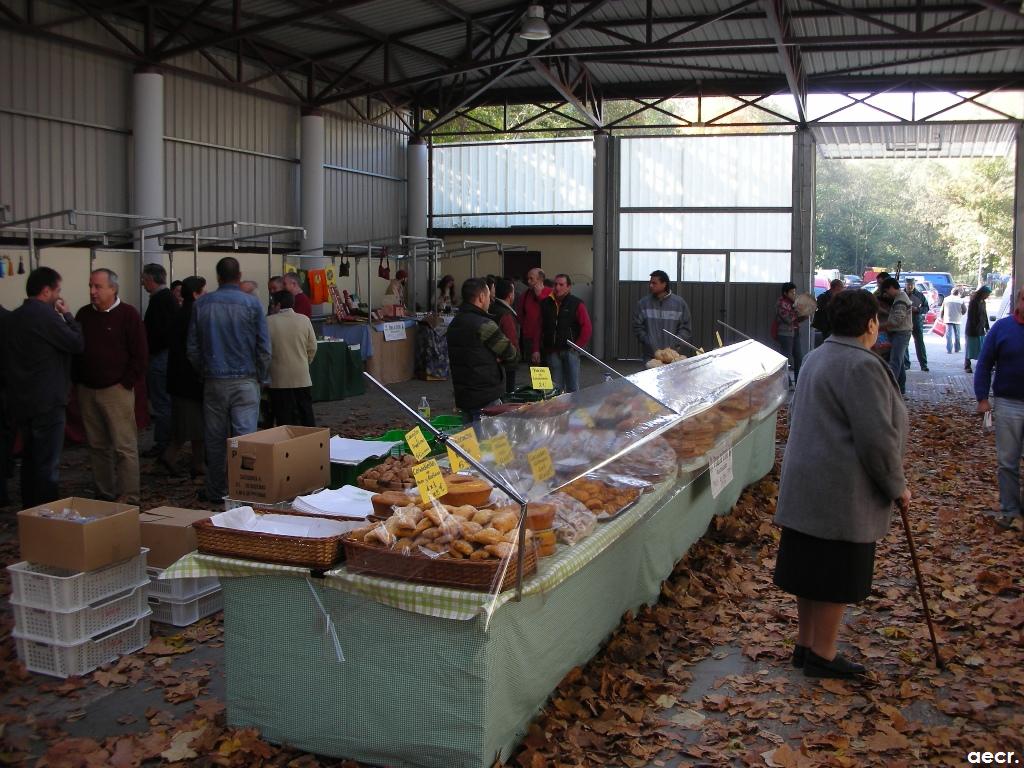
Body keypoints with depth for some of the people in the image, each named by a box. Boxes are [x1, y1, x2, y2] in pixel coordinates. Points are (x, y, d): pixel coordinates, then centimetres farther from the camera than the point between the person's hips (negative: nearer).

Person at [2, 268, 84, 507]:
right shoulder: (46, 315, -15)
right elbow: (77, 344, -10)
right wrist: (67, 315, 2)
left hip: (20, 401, 8)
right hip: (47, 401, -8)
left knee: (30, 459, 16)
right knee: (47, 464, -3)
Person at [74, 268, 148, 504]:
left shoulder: (128, 314, -5)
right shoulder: (84, 314, 10)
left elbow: (140, 354, -7)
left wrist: (126, 383, -9)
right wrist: (77, 379, 10)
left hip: (116, 390, -5)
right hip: (87, 391, 5)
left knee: (124, 447, -5)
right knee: (97, 446, 10)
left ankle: (128, 498, -1)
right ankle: (104, 494, 19)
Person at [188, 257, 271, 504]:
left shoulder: (201, 304, 1)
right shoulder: (252, 303, -6)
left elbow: (192, 347, 5)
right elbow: (264, 347, -5)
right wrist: (261, 377, 8)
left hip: (214, 381, 2)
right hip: (245, 381, -2)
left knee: (215, 440, 10)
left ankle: (216, 492, 19)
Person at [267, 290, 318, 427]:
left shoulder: (269, 322, -9)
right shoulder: (304, 320, -1)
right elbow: (312, 348, 2)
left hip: (279, 381, -2)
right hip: (303, 379, 3)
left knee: (285, 421, 2)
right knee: (307, 417, 12)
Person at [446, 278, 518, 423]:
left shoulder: (454, 324, 10)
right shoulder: (484, 325, -18)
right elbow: (511, 354, -10)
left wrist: (491, 358, -1)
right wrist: (497, 358, 8)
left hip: (462, 395, 9)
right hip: (486, 399, -9)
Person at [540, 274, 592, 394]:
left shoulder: (576, 304, 0)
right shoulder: (545, 304, 9)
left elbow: (587, 328, -3)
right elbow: (540, 327, 9)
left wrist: (578, 346, -7)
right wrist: (541, 347, 1)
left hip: (570, 351, -3)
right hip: (552, 351, 3)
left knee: (572, 387, 0)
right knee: (555, 387, 6)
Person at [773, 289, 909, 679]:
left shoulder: (818, 357, 12)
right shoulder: (862, 366, -19)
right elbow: (877, 438, -22)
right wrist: (897, 485, -7)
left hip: (807, 483, 9)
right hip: (842, 491, -9)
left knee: (812, 568, 17)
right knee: (837, 575, 4)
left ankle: (806, 644, 29)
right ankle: (822, 656, 15)